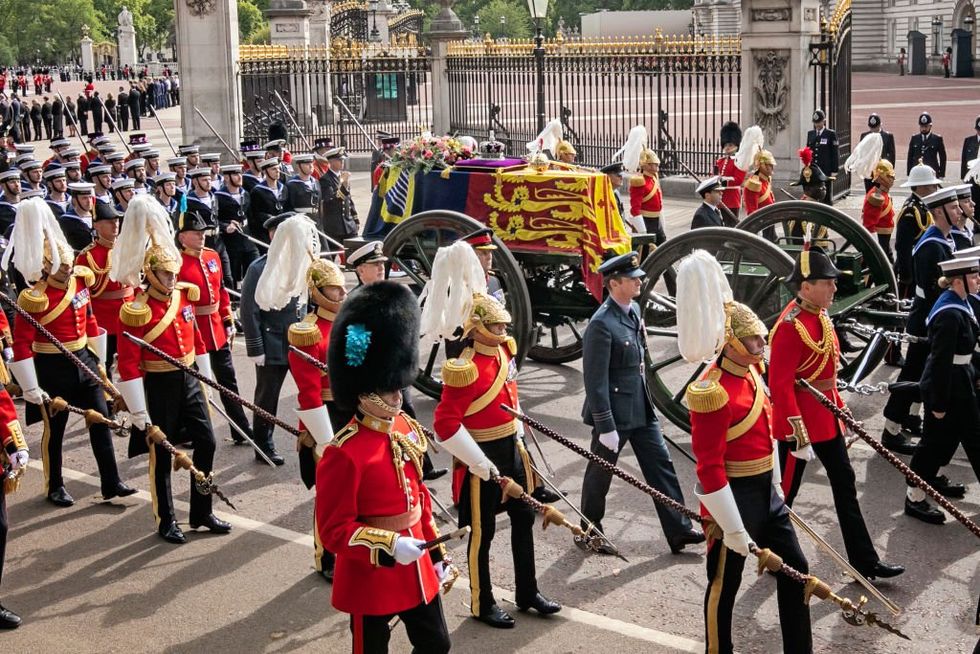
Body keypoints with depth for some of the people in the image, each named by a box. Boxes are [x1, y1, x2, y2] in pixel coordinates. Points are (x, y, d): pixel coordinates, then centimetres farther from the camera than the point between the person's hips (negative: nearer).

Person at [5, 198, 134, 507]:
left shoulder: (79, 283, -1)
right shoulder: (34, 299, -21)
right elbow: (20, 346, -20)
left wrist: (98, 359, 17)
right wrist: (31, 389, -19)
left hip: (84, 360, 6)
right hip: (53, 368, -6)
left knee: (101, 421, 5)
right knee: (54, 430, 8)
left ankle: (111, 483, 12)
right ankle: (55, 487, 24)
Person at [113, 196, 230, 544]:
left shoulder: (185, 295, 2)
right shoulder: (135, 311, -18)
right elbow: (128, 365, -19)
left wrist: (206, 377, 18)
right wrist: (139, 413, -18)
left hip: (188, 381, 6)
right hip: (159, 386, -6)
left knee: (206, 442, 7)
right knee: (161, 454, 6)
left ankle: (201, 512, 22)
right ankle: (166, 522, 19)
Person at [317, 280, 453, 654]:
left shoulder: (407, 430, 1)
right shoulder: (344, 455, -23)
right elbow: (334, 530, -20)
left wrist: (437, 555, 14)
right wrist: (389, 546, -30)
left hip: (417, 569, 7)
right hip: (371, 577, -7)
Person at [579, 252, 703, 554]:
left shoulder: (634, 310, 4)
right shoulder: (601, 324, -23)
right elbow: (595, 381, -22)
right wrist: (605, 427, -21)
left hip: (641, 408, 8)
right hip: (614, 412, -8)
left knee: (661, 464, 8)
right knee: (600, 473, 9)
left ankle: (678, 530, 15)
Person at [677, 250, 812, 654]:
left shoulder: (750, 371, 4)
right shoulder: (713, 393, -25)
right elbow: (709, 468, -24)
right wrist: (733, 528, -21)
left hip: (765, 491, 9)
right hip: (734, 497, -9)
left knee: (794, 569, 16)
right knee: (725, 584, 7)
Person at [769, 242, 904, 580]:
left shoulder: (820, 316, 5)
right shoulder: (790, 327, -23)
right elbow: (780, 386, -24)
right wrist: (798, 437, -24)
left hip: (826, 417, 9)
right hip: (799, 421, -9)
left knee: (844, 481, 12)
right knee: (785, 490, 7)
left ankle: (865, 562, 19)